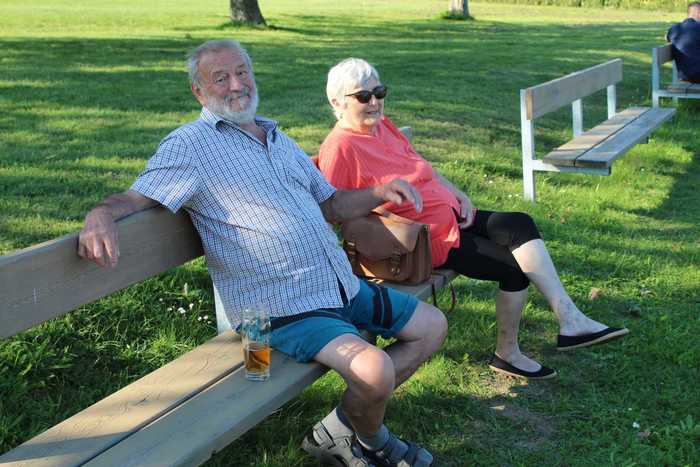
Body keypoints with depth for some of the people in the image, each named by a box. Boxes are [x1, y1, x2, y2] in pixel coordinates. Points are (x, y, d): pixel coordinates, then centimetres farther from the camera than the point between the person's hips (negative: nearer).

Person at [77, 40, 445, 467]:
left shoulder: (278, 138, 19)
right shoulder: (191, 144, -4)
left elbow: (331, 205, 22)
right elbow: (133, 199, -14)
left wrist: (380, 192, 4)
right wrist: (101, 217, -38)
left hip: (342, 285, 9)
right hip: (282, 307, -9)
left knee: (432, 326, 14)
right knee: (375, 369, -27)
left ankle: (344, 428, 15)